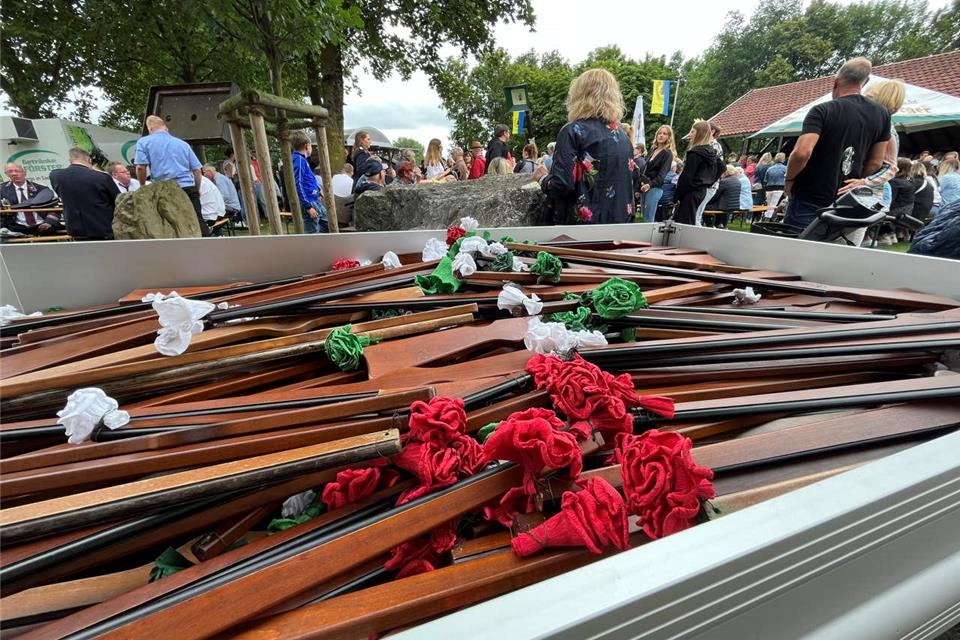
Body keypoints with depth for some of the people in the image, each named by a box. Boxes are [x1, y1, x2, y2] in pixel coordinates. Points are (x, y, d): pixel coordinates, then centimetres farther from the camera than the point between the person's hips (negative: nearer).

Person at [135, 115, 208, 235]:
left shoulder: (144, 142, 8)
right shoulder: (183, 143, 16)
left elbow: (141, 167, -3)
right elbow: (197, 170, 12)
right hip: (189, 188, 2)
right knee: (198, 222, 0)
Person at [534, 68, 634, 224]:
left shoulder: (573, 131, -9)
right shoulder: (623, 135, 9)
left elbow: (562, 184, -17)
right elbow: (631, 183, 15)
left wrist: (543, 178, 2)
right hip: (621, 223, 6)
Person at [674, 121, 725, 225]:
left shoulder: (695, 153, -16)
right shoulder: (712, 152, 11)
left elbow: (686, 177, -19)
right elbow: (722, 167, 19)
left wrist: (677, 196, -14)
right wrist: (710, 181, 18)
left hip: (691, 192, -9)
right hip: (702, 191, 9)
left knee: (683, 223, -7)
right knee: (692, 221, 17)